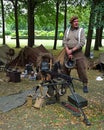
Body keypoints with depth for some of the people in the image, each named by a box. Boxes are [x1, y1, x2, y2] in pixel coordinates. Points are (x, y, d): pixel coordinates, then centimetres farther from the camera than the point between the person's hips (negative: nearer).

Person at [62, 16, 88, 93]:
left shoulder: (81, 30, -2)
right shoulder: (67, 30, 7)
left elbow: (82, 43, -11)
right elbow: (64, 42, 2)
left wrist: (72, 50, -15)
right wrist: (68, 52, -11)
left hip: (78, 52, -3)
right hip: (68, 52, 3)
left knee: (82, 69, -6)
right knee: (66, 68, 13)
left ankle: (85, 85, 5)